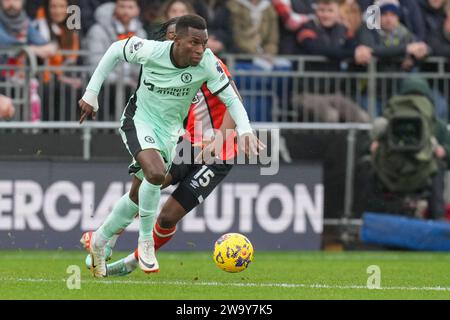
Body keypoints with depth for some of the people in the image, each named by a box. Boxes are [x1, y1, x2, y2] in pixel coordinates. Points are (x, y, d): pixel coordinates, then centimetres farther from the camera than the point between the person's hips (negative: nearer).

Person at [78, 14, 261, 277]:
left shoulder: (207, 63, -23)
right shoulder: (151, 51, -26)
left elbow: (231, 98, -12)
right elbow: (115, 50, -7)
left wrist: (245, 130, -30)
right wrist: (91, 94, -4)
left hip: (169, 129, 4)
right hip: (139, 120, -4)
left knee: (141, 192, 9)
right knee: (155, 173, -29)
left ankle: (100, 242, 32)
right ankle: (146, 242, -8)